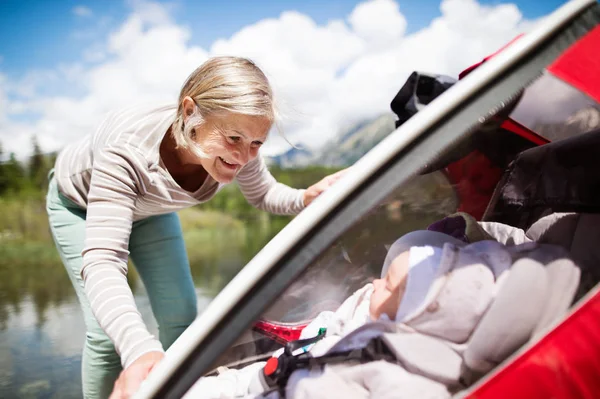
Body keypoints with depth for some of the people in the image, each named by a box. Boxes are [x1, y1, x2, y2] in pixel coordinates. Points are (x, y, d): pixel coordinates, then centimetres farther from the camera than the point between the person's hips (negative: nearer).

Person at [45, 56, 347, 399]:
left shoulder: (236, 147, -30)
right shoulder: (126, 150, -45)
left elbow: (265, 195, -10)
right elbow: (102, 262, -49)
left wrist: (307, 199, -34)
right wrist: (139, 349, -66)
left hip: (149, 207, 4)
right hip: (80, 203, -4)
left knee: (180, 313, 0)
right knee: (108, 333, -15)